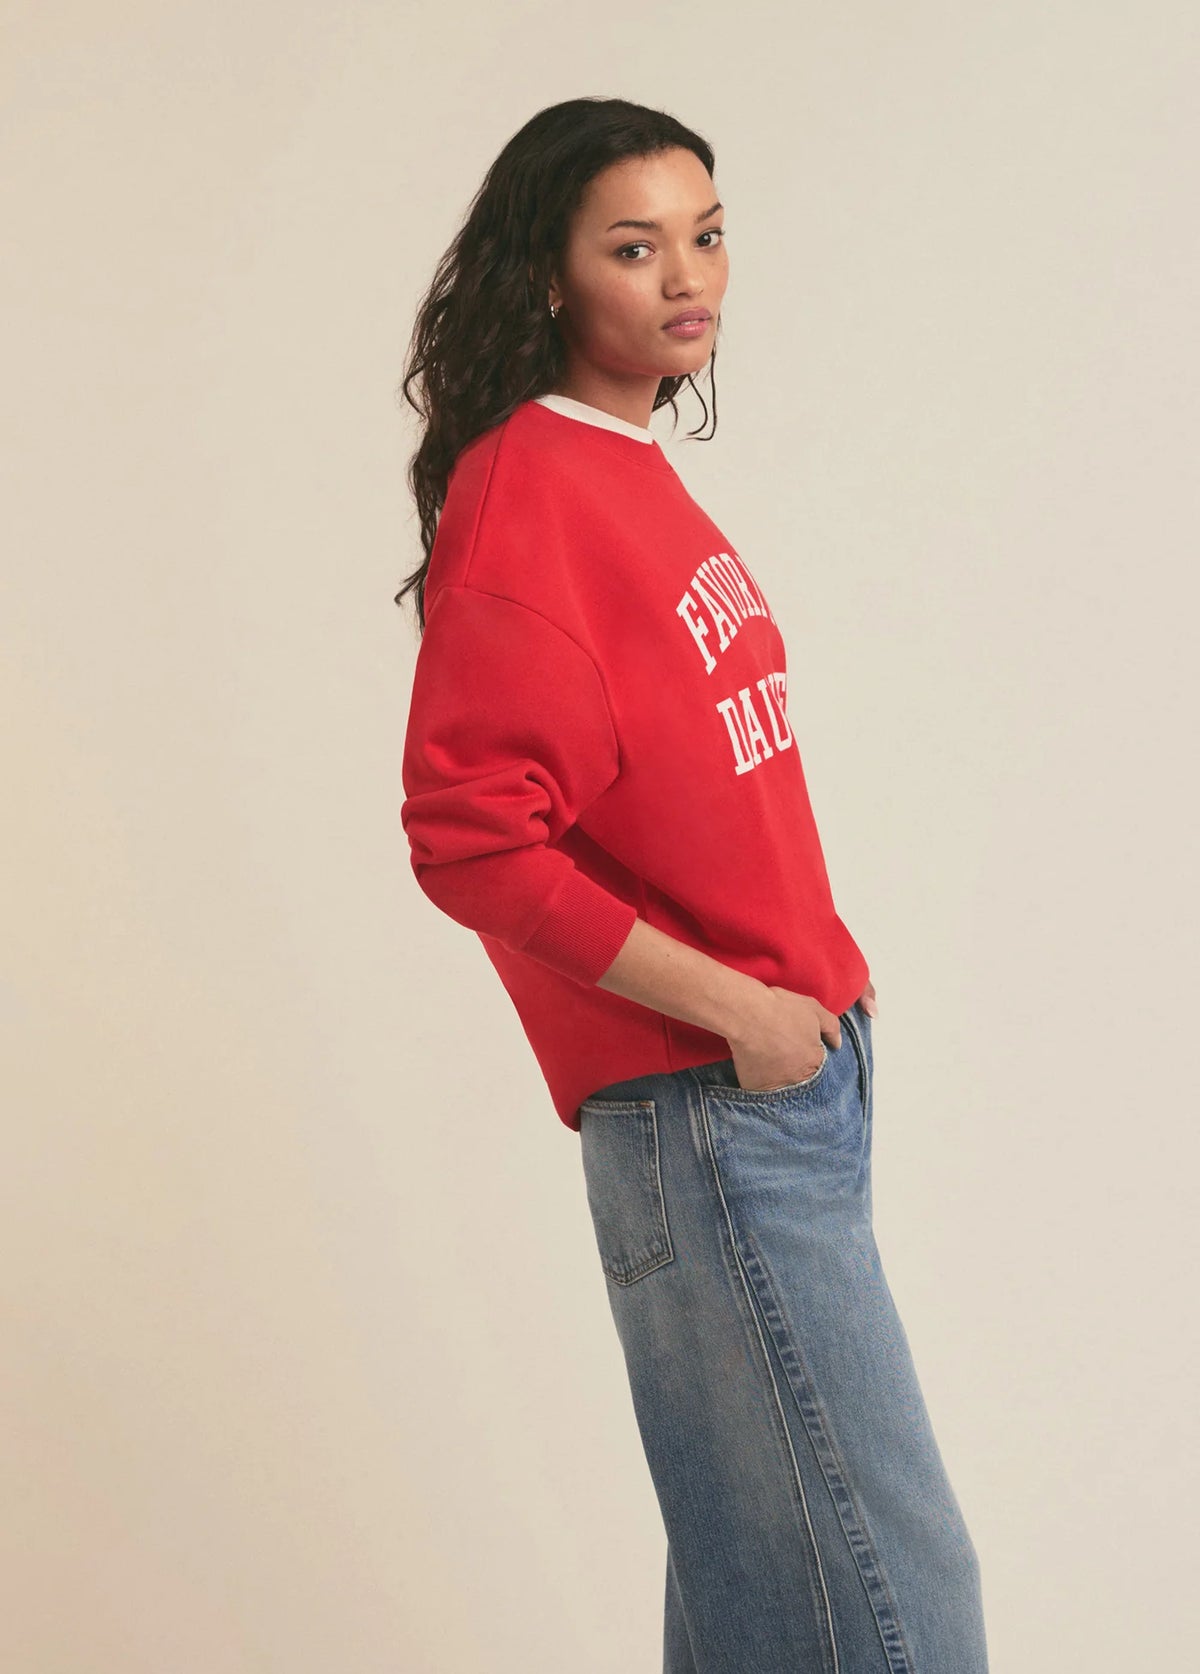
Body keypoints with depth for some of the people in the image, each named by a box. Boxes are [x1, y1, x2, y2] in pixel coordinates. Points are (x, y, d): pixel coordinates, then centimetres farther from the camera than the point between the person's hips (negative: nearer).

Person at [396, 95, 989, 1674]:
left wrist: (819, 974, 12)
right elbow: (471, 834, -18)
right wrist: (735, 1008, -16)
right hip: (700, 1099, -8)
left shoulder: (638, 474, 14)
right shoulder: (522, 490, -12)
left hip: (801, 1060, 8)